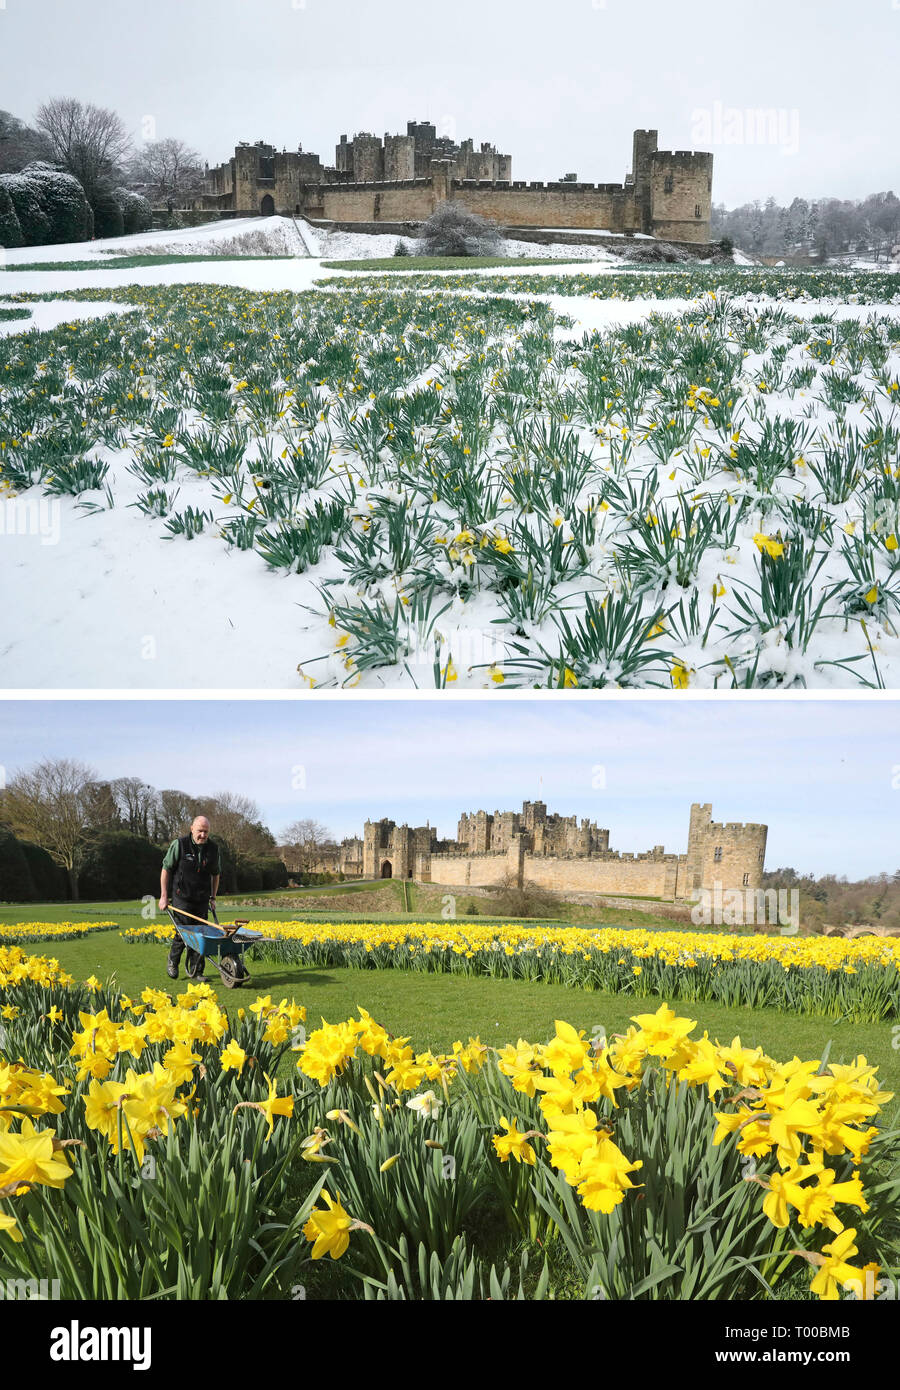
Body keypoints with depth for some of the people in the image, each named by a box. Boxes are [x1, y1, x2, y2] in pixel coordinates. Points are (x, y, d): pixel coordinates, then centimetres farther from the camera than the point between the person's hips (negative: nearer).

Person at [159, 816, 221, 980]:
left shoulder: (213, 848, 4)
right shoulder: (179, 845, -9)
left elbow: (216, 874, 18)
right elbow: (166, 869, -3)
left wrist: (213, 897, 14)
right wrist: (164, 896, -4)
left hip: (202, 900, 4)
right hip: (181, 898, -4)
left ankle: (196, 971, 9)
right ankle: (172, 962, 18)